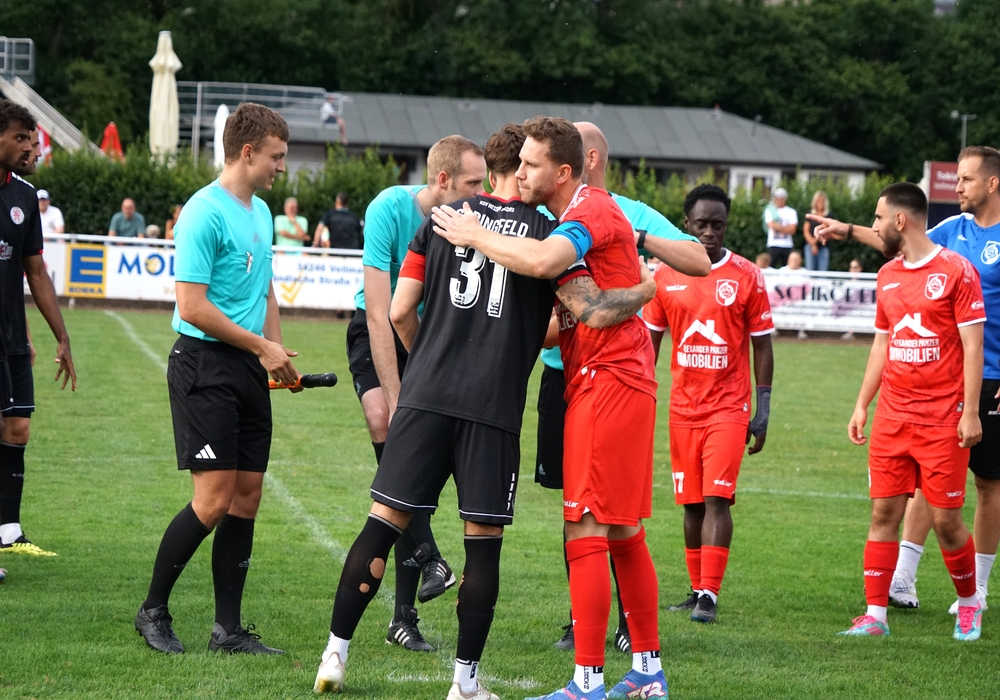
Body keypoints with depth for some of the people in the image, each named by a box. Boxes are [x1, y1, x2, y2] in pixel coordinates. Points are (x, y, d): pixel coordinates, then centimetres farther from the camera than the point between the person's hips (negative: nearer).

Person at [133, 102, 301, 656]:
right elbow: (193, 307, -18)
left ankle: (228, 629, 10)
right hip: (204, 365, -9)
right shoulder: (205, 213, -13)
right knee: (214, 500, -11)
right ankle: (153, 612, 4)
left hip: (248, 370, 9)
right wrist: (262, 346, -11)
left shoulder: (261, 212, 15)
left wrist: (276, 351, 11)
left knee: (247, 496, 5)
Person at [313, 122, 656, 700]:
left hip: (425, 396, 2)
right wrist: (654, 286, 8)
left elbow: (401, 310, 9)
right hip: (494, 409, -2)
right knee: (484, 542, 5)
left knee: (385, 523, 5)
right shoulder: (547, 232, 1)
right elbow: (593, 311, -8)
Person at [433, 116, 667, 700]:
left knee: (586, 531, -10)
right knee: (623, 534, 14)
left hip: (608, 382, -10)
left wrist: (474, 235, -21)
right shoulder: (577, 216, 18)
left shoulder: (593, 210, -14)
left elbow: (542, 261, -33)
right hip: (622, 382, 10)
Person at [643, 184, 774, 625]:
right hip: (682, 407, 3)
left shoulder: (746, 277, -2)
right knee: (691, 502, 7)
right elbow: (651, 340, 13)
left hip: (729, 407, -3)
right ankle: (697, 590, 16)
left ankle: (709, 596, -14)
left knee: (717, 497, -12)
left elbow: (762, 347, 2)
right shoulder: (666, 276, 5)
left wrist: (762, 412, -3)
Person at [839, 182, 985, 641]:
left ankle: (969, 604, 20)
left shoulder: (956, 271, -7)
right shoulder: (888, 275, 13)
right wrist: (862, 406, 15)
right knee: (884, 512, 1)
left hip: (942, 421, -6)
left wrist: (970, 412, -14)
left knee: (945, 518, -2)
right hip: (892, 417, 6)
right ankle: (875, 615, 4)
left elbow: (973, 345, -9)